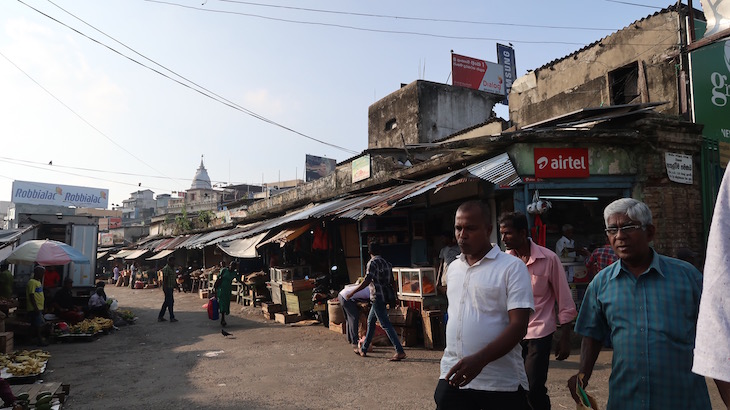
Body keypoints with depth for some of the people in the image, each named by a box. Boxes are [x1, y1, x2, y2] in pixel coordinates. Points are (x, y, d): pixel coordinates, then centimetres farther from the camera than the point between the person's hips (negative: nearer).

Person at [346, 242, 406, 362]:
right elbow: (392, 282, 14)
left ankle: (400, 351, -10)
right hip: (386, 296, 9)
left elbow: (367, 281, -21)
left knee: (385, 324, -8)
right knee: (370, 321, 18)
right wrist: (393, 298, 21)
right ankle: (363, 349, 28)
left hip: (378, 297, -9)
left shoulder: (372, 263, -13)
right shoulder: (386, 263, 12)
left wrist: (352, 292, -16)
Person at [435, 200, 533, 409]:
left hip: (502, 383, -4)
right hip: (453, 377, 5)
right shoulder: (453, 268, 10)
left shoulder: (512, 267, -8)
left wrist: (480, 360, -26)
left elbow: (518, 325, -15)